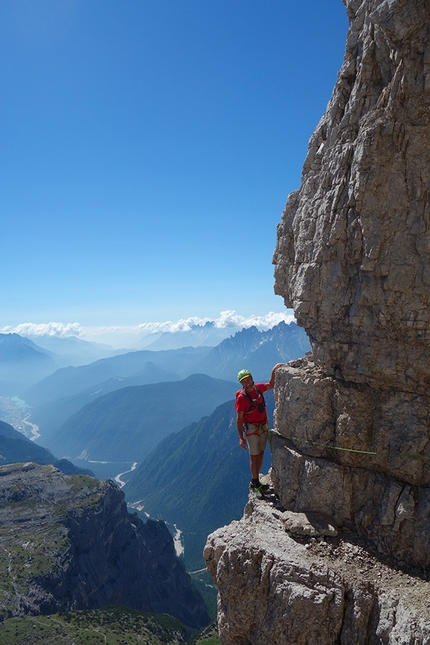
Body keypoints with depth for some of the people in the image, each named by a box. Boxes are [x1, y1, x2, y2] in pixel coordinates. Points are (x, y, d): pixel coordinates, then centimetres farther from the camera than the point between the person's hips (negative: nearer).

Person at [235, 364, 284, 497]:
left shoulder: (258, 388, -1)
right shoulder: (241, 397, -18)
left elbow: (270, 385, 19)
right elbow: (239, 418, -15)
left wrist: (274, 371, 4)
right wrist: (241, 437, -17)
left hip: (263, 426, 7)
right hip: (251, 428, -7)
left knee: (261, 453, 14)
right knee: (254, 456, 1)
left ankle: (255, 481, 27)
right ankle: (256, 485, 13)